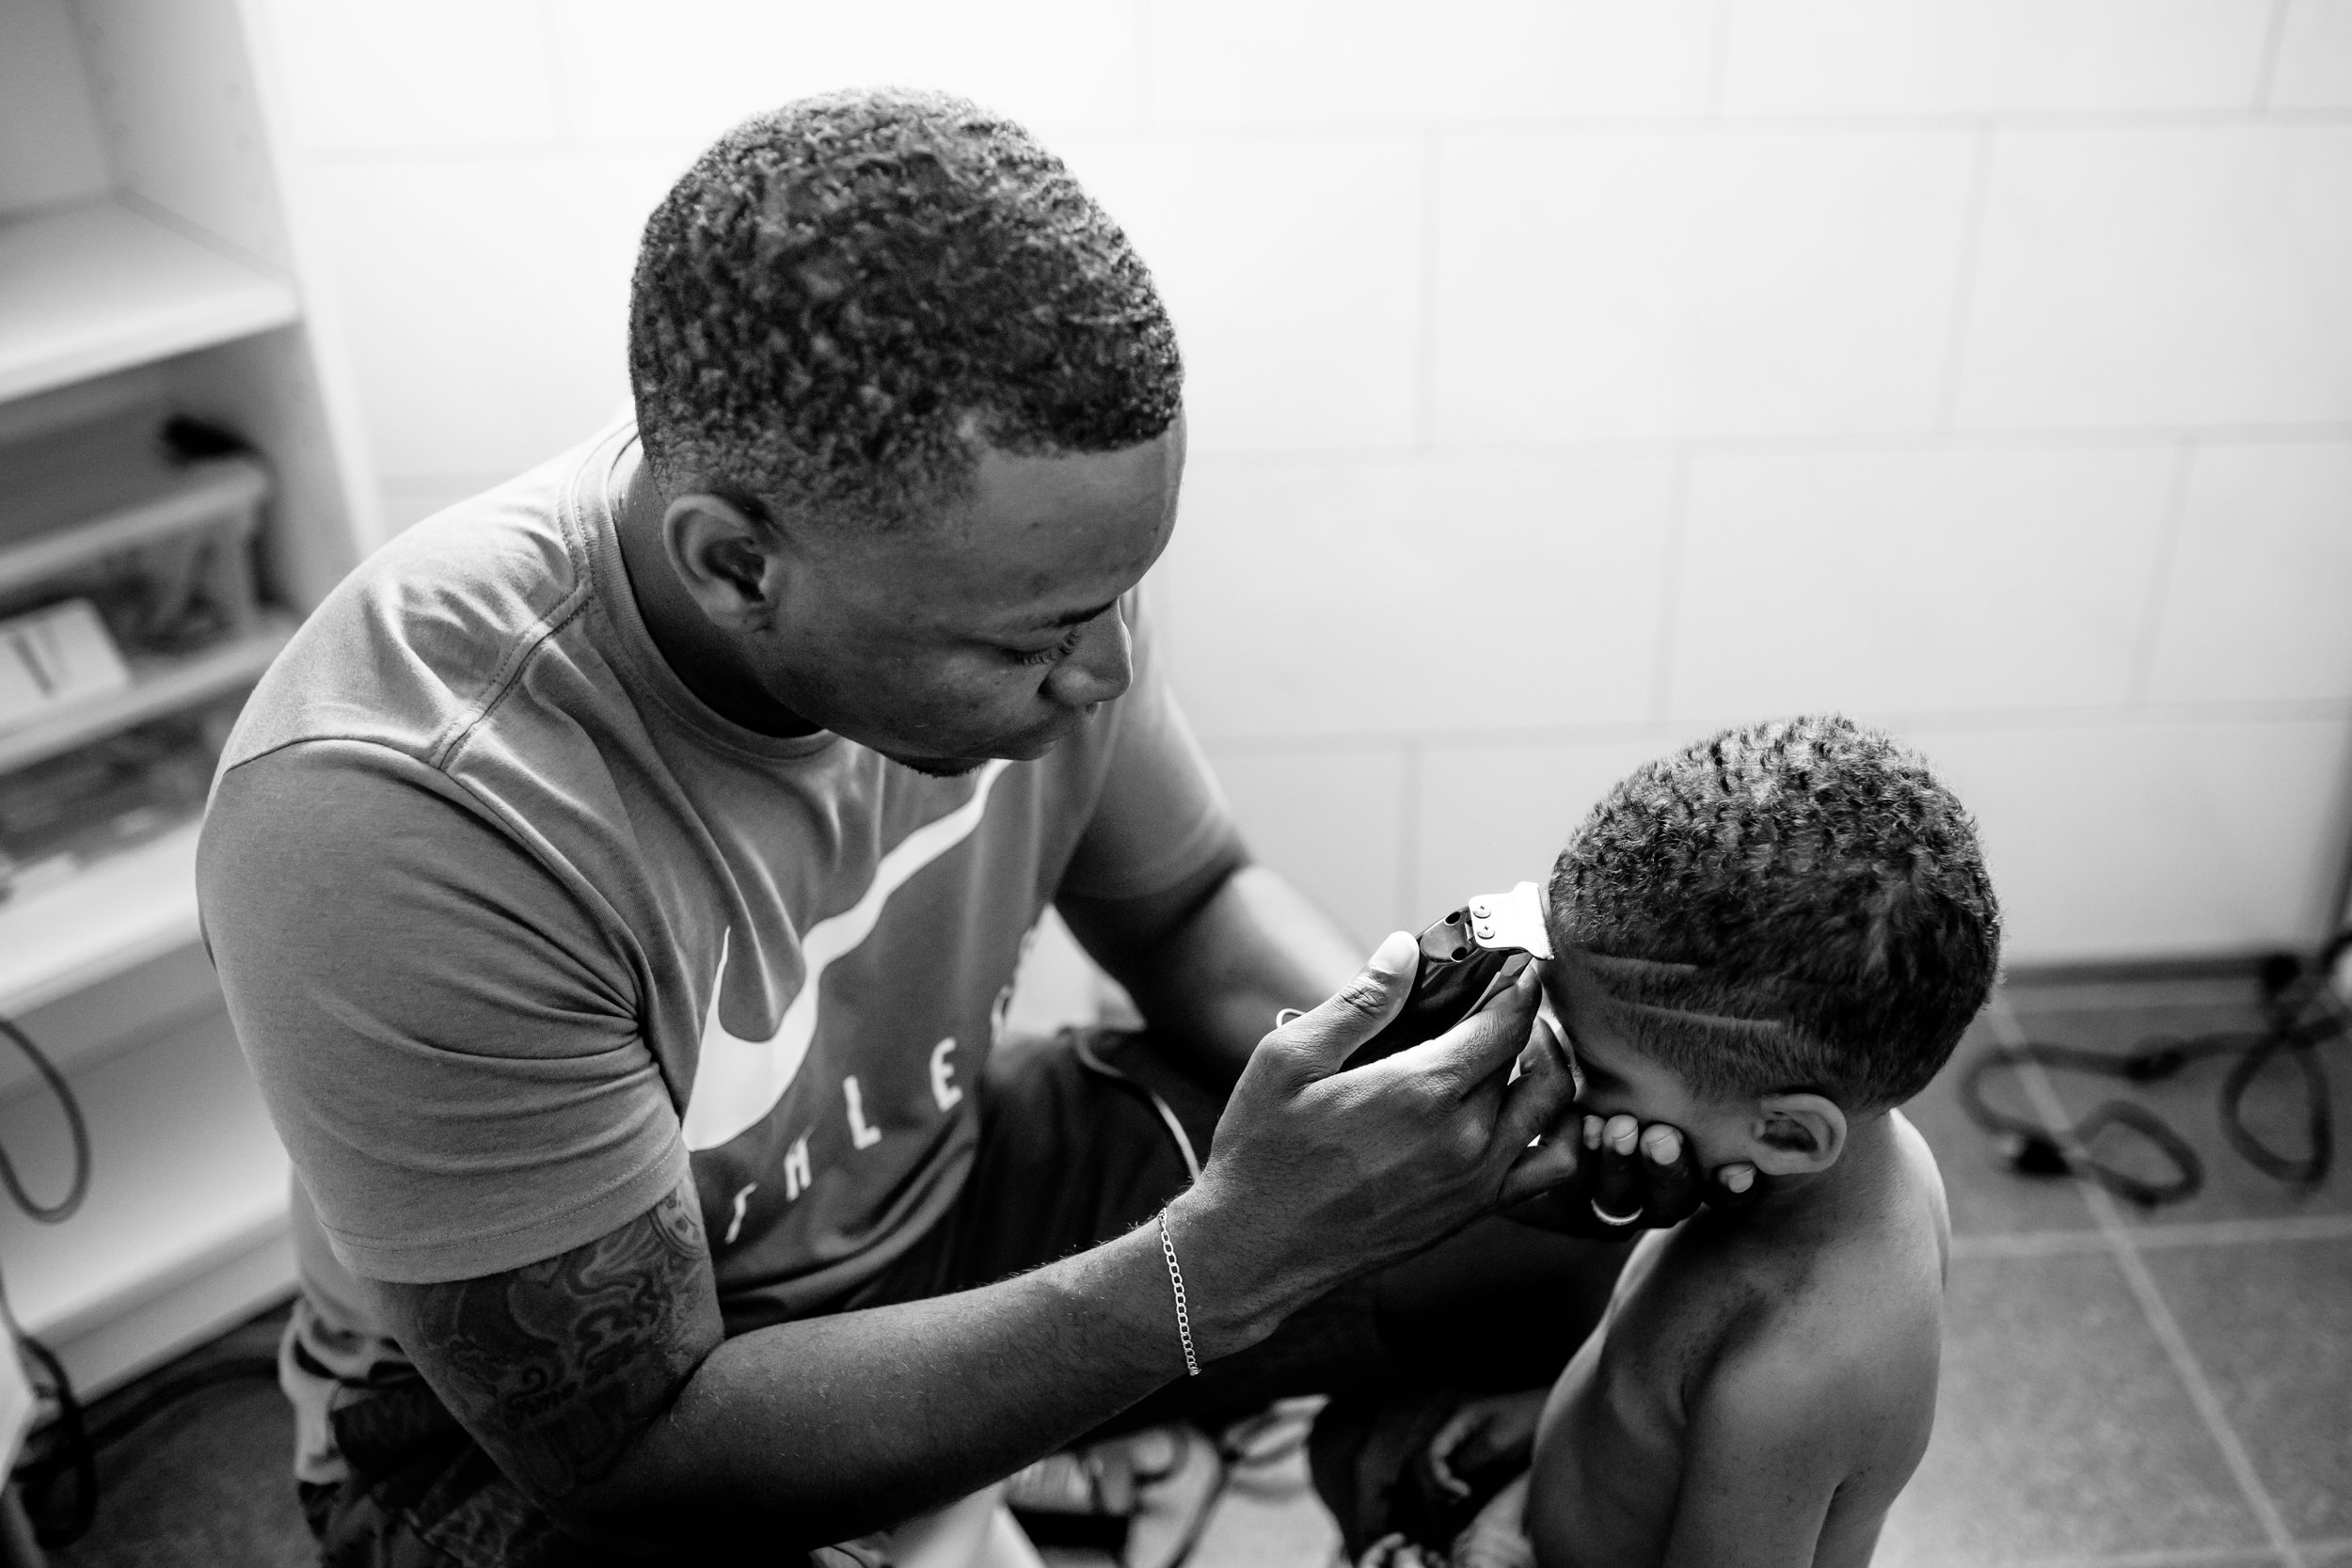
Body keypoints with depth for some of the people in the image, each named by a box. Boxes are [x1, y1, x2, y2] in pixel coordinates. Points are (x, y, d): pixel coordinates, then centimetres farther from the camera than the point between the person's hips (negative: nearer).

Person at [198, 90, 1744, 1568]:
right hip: (542, 1434, -4)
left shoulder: (1003, 559, -19)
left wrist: (1425, 1066, -21)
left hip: (950, 1184, 5)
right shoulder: (391, 830, -35)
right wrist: (1225, 1264, -34)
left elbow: (1191, 900, 0)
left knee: (1571, 1238, -4)